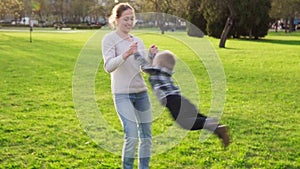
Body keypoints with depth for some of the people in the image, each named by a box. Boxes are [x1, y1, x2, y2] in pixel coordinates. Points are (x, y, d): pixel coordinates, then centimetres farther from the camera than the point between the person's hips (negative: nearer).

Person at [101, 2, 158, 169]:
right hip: (122, 94, -6)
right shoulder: (110, 39, -4)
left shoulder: (138, 41, 13)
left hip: (141, 92, 6)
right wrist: (126, 54, -31)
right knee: (132, 136, -15)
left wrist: (152, 56, -10)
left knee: (146, 136, 8)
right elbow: (108, 67, -17)